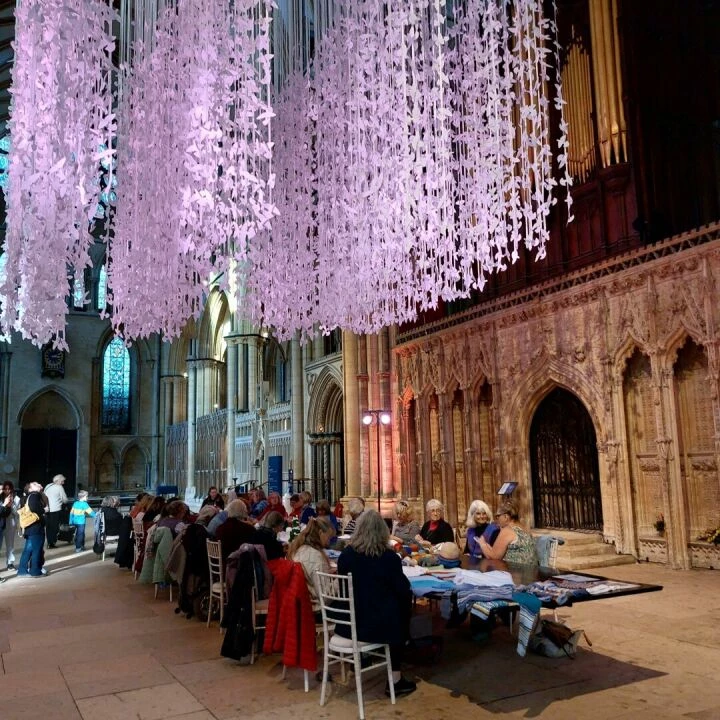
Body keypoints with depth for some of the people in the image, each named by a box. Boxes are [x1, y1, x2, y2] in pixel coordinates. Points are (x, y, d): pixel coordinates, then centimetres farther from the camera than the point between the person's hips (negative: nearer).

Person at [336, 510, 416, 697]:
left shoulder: (345, 555, -3)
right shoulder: (389, 557, -15)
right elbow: (403, 590, -6)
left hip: (348, 623, 5)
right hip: (378, 623, -5)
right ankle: (395, 680, 24)